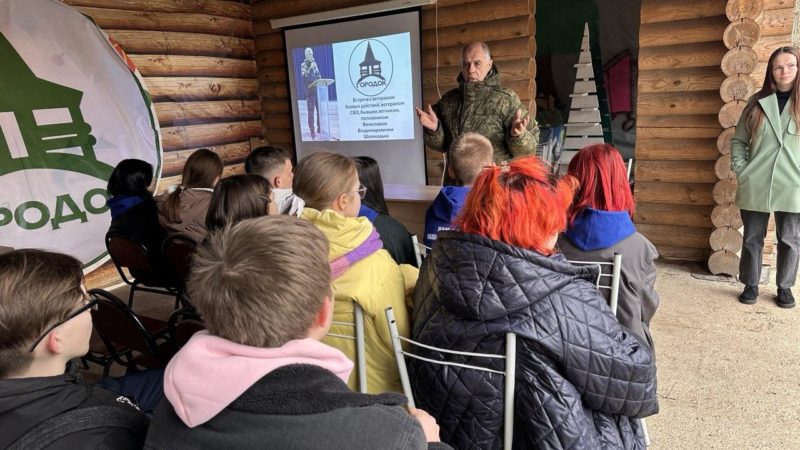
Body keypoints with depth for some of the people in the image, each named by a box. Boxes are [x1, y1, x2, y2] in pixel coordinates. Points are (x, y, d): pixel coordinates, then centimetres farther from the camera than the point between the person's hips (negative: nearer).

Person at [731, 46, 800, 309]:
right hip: (755, 185, 1)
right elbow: (738, 140, 11)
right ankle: (750, 285, 21)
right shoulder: (758, 103, 6)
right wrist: (740, 169, -1)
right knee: (752, 238, 8)